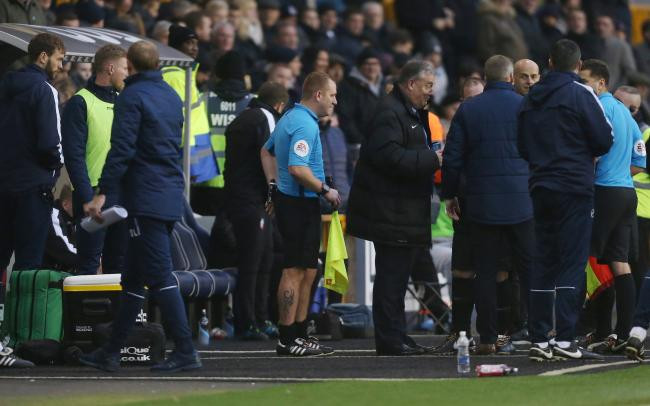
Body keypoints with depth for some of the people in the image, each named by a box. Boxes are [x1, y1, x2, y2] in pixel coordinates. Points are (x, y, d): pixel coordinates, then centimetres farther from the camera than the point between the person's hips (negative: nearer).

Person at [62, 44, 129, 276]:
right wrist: (87, 199, -18)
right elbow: (74, 156, -11)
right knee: (89, 265, -6)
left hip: (122, 194, 7)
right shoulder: (81, 103, -6)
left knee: (119, 264, 9)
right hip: (94, 194, -7)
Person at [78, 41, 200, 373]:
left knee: (160, 277, -9)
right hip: (171, 196, 9)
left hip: (146, 198, -9)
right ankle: (111, 352, 17)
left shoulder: (132, 97, -9)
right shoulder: (171, 97, 16)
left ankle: (185, 351, -14)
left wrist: (103, 193, -17)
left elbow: (121, 149, -17)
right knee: (133, 279, 13)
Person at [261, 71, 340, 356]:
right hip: (300, 203, -10)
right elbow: (298, 168, -27)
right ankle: (288, 340, -7)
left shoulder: (290, 118, 16)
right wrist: (325, 190, -16)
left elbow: (267, 151, 29)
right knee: (295, 271, -8)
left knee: (307, 271, 14)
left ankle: (298, 333, 19)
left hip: (287, 200, 10)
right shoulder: (305, 125, -17)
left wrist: (274, 184, 23)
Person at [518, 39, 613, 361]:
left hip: (540, 187, 6)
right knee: (573, 262, -5)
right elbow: (604, 140, -8)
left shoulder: (530, 99, 11)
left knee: (543, 262, 9)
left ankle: (538, 338, 7)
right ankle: (565, 338, -12)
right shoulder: (580, 94, -7)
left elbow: (522, 146, 13)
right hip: (574, 188, -6)